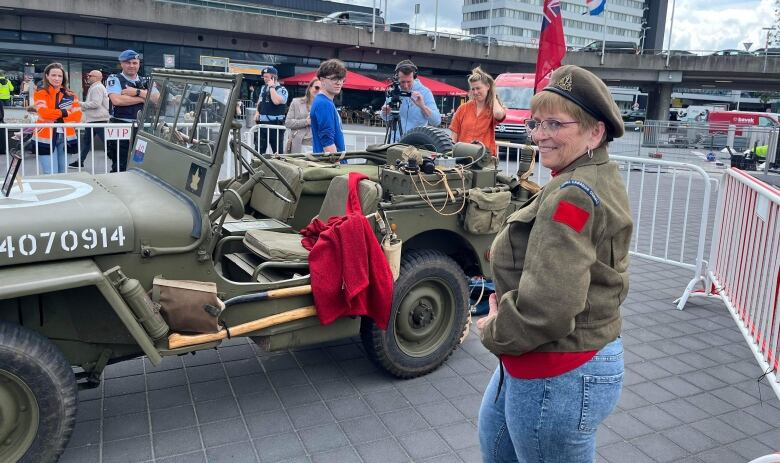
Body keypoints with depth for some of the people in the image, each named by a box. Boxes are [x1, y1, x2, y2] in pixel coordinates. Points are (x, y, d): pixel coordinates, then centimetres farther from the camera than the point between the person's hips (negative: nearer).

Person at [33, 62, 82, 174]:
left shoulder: (70, 95, 10)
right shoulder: (40, 94, 1)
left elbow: (77, 116, -1)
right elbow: (44, 113, -16)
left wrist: (54, 114, -9)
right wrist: (65, 112, -11)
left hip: (65, 137, 3)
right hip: (46, 138, -3)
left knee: (63, 174, 11)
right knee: (51, 175, -5)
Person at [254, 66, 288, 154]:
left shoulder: (282, 89, -9)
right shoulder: (263, 88, 13)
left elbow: (276, 101, -27)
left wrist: (272, 87, -17)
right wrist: (257, 112, 11)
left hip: (275, 124, -6)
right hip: (262, 123, 6)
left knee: (277, 150, 2)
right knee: (259, 149, 9)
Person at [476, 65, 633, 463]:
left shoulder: (572, 195, -26)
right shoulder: (600, 180, 7)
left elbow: (548, 305, -32)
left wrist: (494, 334, -13)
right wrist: (506, 306, 2)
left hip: (556, 380, -10)